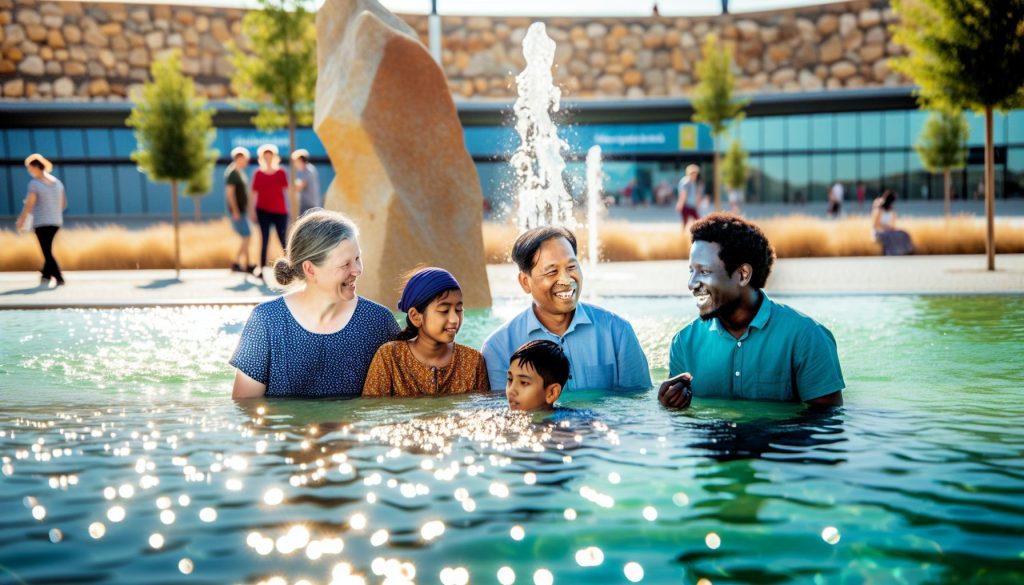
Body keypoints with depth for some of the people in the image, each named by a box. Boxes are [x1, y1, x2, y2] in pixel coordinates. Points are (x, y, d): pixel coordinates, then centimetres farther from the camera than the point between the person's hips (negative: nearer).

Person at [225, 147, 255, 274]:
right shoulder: (232, 173, -13)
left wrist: (250, 209, 22)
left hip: (242, 210, 10)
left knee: (246, 238, 10)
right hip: (237, 211, -10)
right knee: (247, 237, -10)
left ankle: (248, 264, 14)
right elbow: (230, 193, -19)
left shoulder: (240, 173, 16)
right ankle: (236, 263, -6)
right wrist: (235, 212, -22)